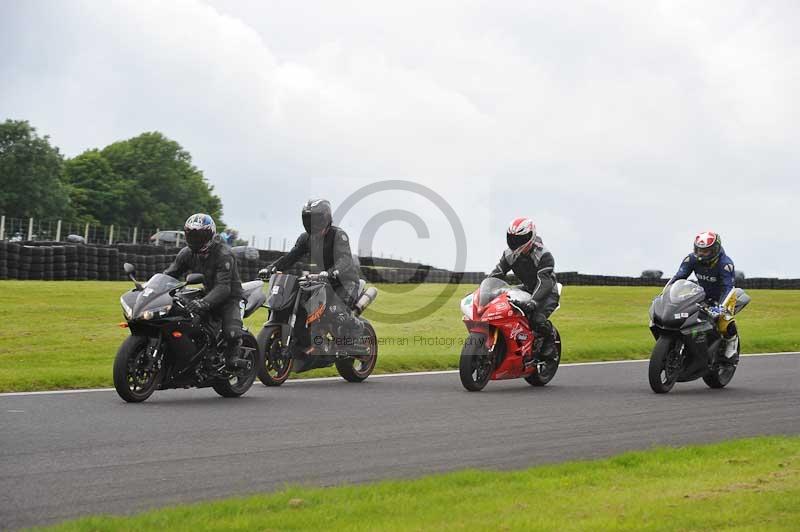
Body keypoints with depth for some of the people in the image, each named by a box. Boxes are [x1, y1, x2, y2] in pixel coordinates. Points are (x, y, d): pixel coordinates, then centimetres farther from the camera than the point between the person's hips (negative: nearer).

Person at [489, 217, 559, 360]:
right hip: (527, 289, 7)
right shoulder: (509, 254, -6)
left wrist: (533, 301, -53)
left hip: (548, 292, -7)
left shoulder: (544, 255, -27)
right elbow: (496, 274, -5)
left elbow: (545, 282, -38)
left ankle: (550, 339, -1)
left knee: (537, 319, -33)